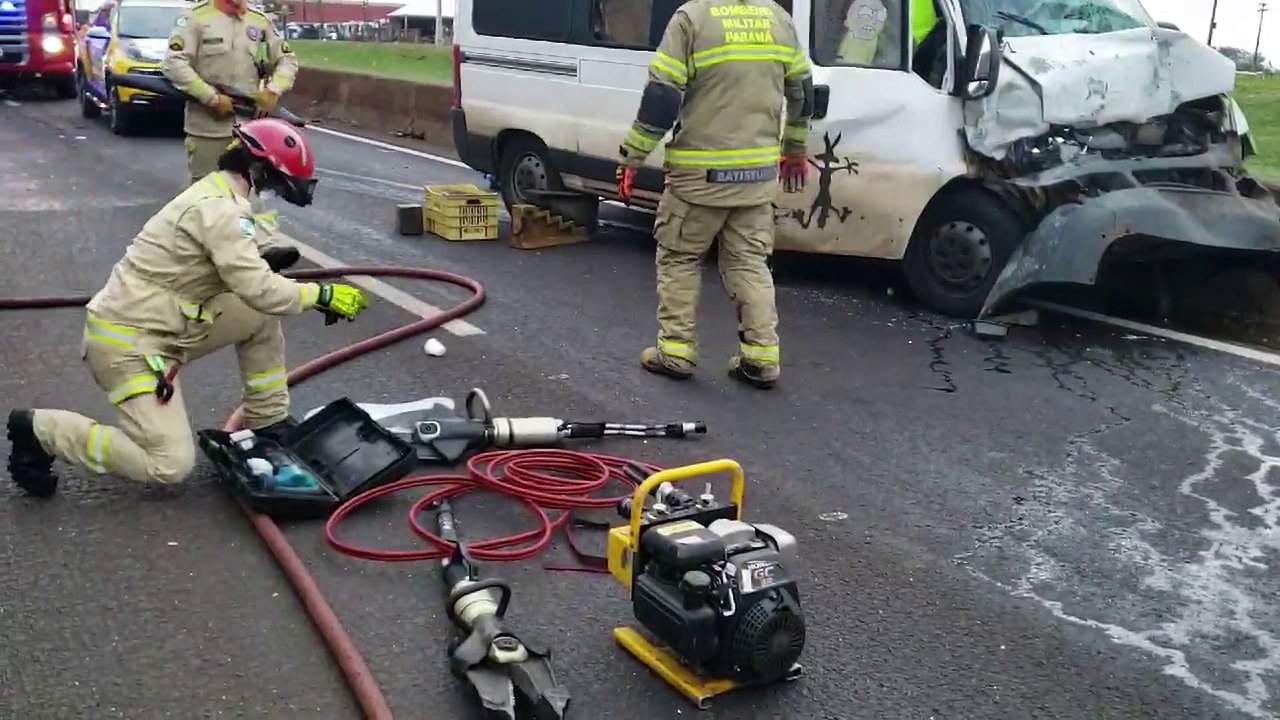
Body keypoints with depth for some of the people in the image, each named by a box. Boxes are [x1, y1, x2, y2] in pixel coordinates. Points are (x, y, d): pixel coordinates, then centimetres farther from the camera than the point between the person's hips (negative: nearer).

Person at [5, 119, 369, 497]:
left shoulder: (214, 196, 9)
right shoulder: (218, 210, -21)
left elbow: (247, 281, 13)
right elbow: (259, 290, -24)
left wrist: (309, 297, 6)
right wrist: (322, 295, -12)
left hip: (161, 326, 10)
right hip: (127, 342, -10)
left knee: (261, 317, 5)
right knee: (171, 465, -11)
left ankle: (268, 422, 16)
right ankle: (40, 430, 1)